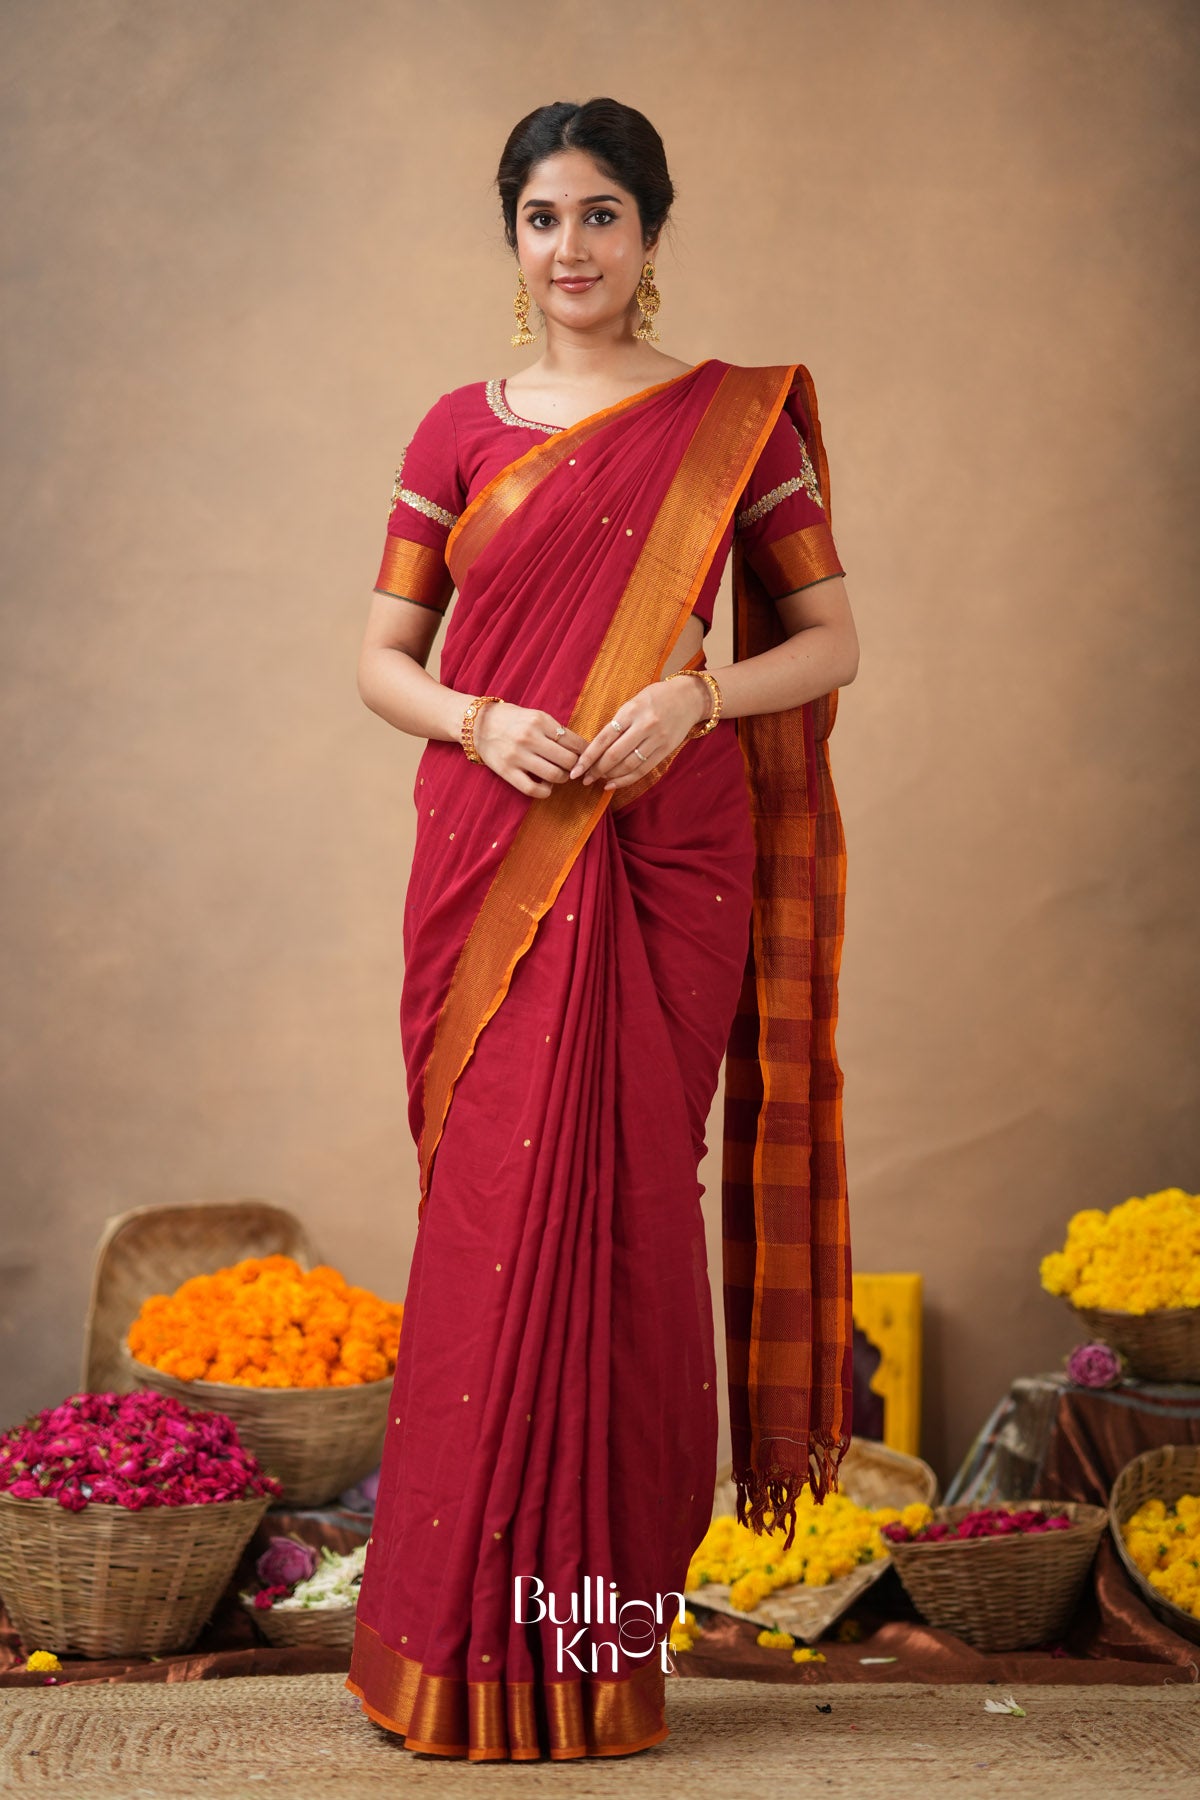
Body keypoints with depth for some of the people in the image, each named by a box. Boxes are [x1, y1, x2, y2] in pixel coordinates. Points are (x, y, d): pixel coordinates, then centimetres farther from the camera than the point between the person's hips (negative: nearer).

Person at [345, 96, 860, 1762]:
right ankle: (481, 1638, 7)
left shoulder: (736, 421, 5)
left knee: (622, 1212, -2)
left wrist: (693, 696, -12)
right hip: (491, 859, 1)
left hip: (664, 860, -1)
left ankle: (611, 1633, 9)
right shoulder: (461, 430, 10)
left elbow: (831, 639, 6)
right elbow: (382, 656, 11)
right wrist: (480, 719, -10)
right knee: (496, 1216, -2)